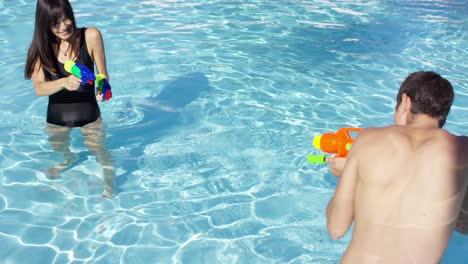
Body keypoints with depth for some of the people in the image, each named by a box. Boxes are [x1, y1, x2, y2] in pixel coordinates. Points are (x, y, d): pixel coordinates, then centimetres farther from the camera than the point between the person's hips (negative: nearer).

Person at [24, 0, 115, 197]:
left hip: (89, 113, -3)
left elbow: (103, 75, -10)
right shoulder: (41, 46, -12)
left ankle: (110, 187, 23)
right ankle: (69, 157, 54)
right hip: (56, 117, 3)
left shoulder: (91, 36, -17)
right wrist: (64, 82, -40)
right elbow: (39, 89, -20)